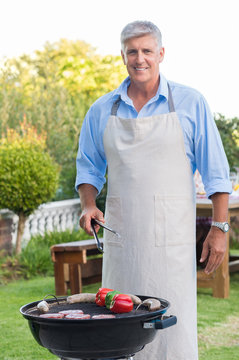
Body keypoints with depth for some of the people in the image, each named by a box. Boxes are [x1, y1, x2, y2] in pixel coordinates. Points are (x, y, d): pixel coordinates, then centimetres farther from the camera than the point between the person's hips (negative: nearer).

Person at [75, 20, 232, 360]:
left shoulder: (190, 103, 1)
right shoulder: (102, 110, 9)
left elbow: (215, 172, 2)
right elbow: (88, 167, 18)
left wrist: (219, 228, -3)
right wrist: (88, 204, -1)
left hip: (172, 238, -3)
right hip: (121, 234, 3)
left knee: (174, 325, -3)